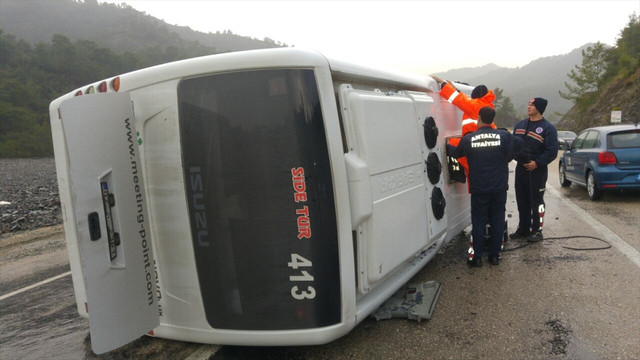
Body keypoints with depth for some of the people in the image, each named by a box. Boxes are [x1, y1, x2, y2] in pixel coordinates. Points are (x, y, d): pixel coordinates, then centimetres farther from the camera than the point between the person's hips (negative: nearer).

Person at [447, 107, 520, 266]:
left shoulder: (468, 139, -8)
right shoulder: (504, 136, -7)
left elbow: (455, 153, 10)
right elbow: (510, 156, 3)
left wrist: (447, 145, 32)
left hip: (478, 189, -1)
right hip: (499, 187, 1)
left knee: (478, 222, 8)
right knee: (497, 221, 11)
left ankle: (477, 257, 12)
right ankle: (494, 255, 18)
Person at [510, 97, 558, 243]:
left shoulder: (548, 128, -7)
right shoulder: (520, 125, 12)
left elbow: (552, 151, -11)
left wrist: (537, 163, -18)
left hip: (537, 171, -6)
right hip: (520, 168, 6)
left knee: (536, 201, 1)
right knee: (522, 201, 12)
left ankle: (536, 231, 11)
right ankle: (523, 229, 23)